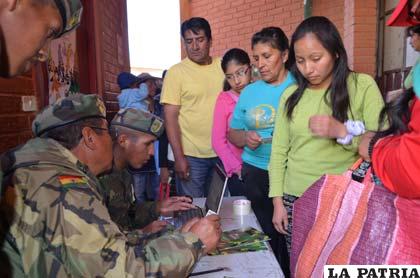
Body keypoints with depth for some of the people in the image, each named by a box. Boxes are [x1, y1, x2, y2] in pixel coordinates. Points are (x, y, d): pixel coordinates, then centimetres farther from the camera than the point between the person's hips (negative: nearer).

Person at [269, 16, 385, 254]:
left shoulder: (363, 86, -3)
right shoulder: (291, 95, 5)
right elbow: (279, 151, 5)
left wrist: (341, 131, -19)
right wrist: (278, 200, 3)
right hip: (295, 199, 2)